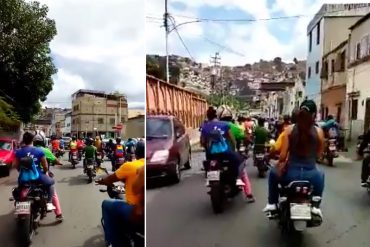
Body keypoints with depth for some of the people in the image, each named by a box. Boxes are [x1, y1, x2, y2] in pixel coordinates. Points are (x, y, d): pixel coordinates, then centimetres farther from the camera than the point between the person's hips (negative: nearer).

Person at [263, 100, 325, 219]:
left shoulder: (290, 129, -6)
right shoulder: (319, 131, -4)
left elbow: (283, 156, -7)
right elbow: (319, 154, 8)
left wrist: (280, 165, 13)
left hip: (291, 174, -1)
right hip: (310, 176, 1)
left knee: (273, 173, 33)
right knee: (320, 175, 38)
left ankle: (272, 203, 32)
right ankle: (316, 206, 37)